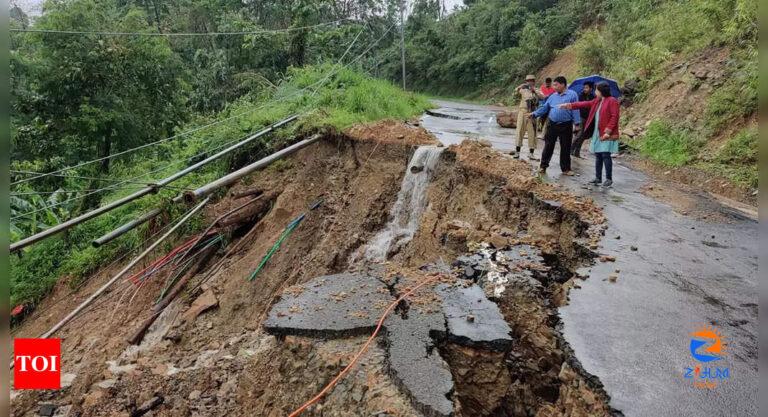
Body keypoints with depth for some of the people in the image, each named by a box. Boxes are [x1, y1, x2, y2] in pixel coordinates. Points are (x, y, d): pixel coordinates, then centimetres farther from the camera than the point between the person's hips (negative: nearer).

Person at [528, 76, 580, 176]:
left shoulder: (572, 94, -3)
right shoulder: (553, 96, 11)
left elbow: (575, 110, -6)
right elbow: (545, 107, 15)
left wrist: (576, 123, -9)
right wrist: (534, 114, 6)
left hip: (566, 126, -3)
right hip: (552, 125, 3)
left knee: (565, 148, 6)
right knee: (548, 146, 5)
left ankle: (565, 168, 17)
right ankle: (543, 166, 15)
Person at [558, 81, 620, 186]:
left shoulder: (612, 101, -10)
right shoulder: (596, 101, 15)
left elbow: (614, 117, -15)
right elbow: (584, 104, 18)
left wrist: (608, 131, -20)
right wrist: (569, 105, 12)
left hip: (607, 134, -8)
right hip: (597, 133, 8)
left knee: (605, 155, -7)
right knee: (598, 155, 11)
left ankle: (609, 179, 1)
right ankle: (598, 178, 18)